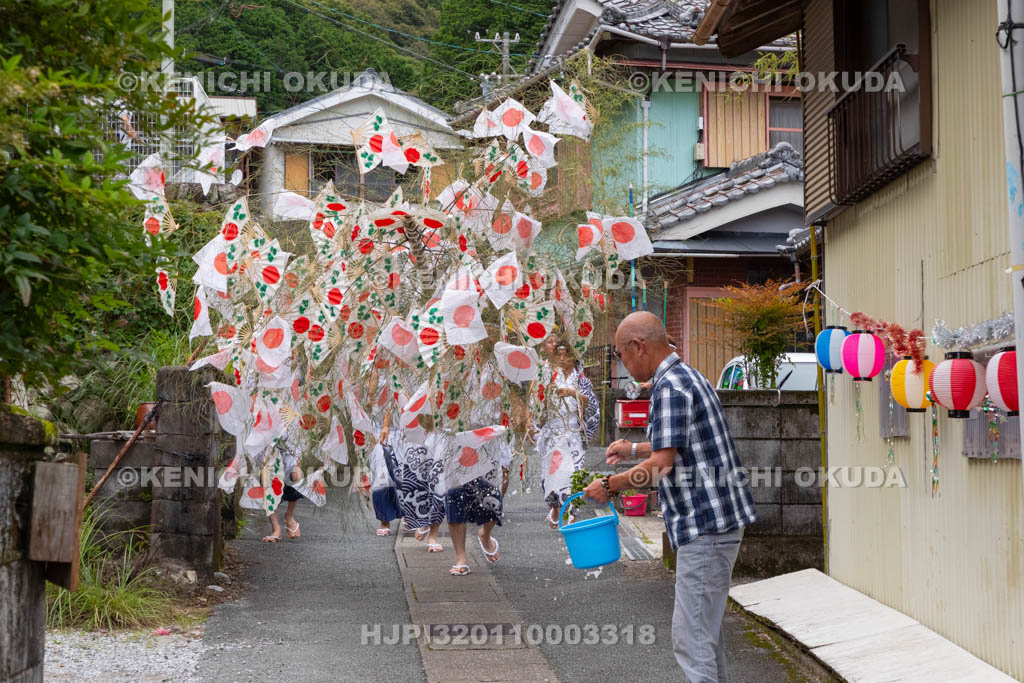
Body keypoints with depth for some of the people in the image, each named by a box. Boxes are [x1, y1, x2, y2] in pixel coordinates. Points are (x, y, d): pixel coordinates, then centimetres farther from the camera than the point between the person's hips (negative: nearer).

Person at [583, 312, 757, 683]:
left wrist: (610, 485, -9)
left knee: (691, 636, -9)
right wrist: (633, 449, 30)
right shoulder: (690, 376, 16)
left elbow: (662, 464, -20)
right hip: (720, 518, 11)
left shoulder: (670, 386, -16)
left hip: (705, 524, -11)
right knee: (706, 626, 20)